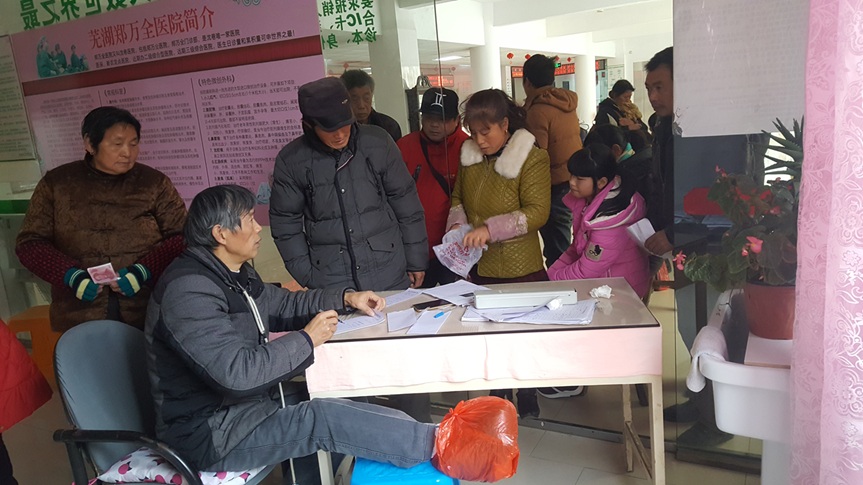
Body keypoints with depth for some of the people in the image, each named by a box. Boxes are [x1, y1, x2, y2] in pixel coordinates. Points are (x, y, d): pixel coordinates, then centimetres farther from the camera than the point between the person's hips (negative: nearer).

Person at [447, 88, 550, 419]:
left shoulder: (531, 159, -11)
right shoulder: (469, 157, 6)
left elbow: (537, 212, -19)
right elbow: (458, 199, 18)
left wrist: (490, 228, -27)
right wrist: (457, 224, -3)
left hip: (519, 269, -5)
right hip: (480, 268, 5)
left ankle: (527, 405, 28)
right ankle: (497, 400, 34)